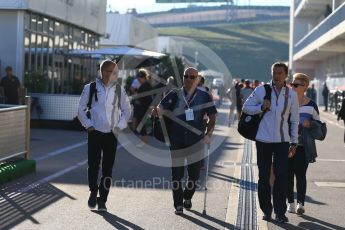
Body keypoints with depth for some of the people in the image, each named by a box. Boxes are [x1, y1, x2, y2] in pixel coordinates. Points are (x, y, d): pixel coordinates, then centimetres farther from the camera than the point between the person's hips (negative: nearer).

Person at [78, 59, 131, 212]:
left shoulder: (119, 90, 4)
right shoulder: (90, 88, -2)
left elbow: (126, 110, 14)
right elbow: (81, 110, 4)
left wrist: (120, 126, 3)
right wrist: (88, 125, -3)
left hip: (111, 134, 2)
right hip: (95, 133, -2)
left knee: (107, 169, 1)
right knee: (93, 165, -3)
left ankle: (102, 200, 11)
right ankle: (93, 192, 22)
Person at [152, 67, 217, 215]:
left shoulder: (204, 96, 2)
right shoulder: (174, 95, 2)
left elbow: (212, 117, 5)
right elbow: (161, 109, -7)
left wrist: (208, 135, -7)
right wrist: (156, 111, -31)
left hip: (196, 140, 0)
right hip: (177, 140, 0)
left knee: (194, 174, 8)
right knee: (176, 174, 1)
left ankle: (187, 197, 34)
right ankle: (178, 204, 12)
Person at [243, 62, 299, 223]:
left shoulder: (291, 95, 3)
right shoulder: (261, 90, -1)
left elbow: (294, 120, 10)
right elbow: (246, 107, 5)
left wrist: (294, 142, 9)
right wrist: (261, 107, -12)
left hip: (282, 141, 0)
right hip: (263, 140, 0)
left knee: (281, 175, -4)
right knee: (264, 176, 5)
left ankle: (280, 212, 5)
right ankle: (266, 210, 16)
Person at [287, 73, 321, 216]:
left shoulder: (311, 105, 0)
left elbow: (318, 123, 8)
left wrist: (310, 124, -15)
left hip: (303, 146, -2)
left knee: (301, 174, -5)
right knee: (289, 174, 4)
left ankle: (301, 203, -4)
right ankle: (290, 202, 13)